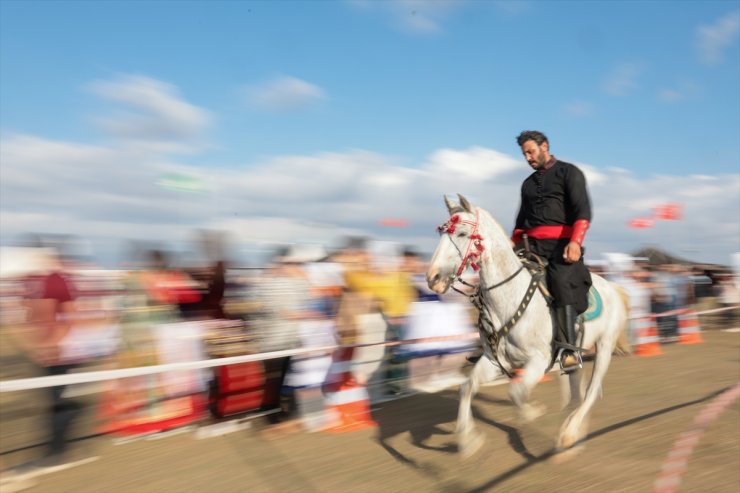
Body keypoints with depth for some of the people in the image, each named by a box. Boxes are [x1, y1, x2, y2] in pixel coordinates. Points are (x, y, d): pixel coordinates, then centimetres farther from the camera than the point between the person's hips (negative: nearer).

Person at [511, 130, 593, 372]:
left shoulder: (569, 172, 5)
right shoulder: (528, 183, 24)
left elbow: (582, 210, -8)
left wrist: (575, 242, -22)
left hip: (561, 243, -6)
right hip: (533, 246, 6)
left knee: (560, 281, -30)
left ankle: (571, 349, -30)